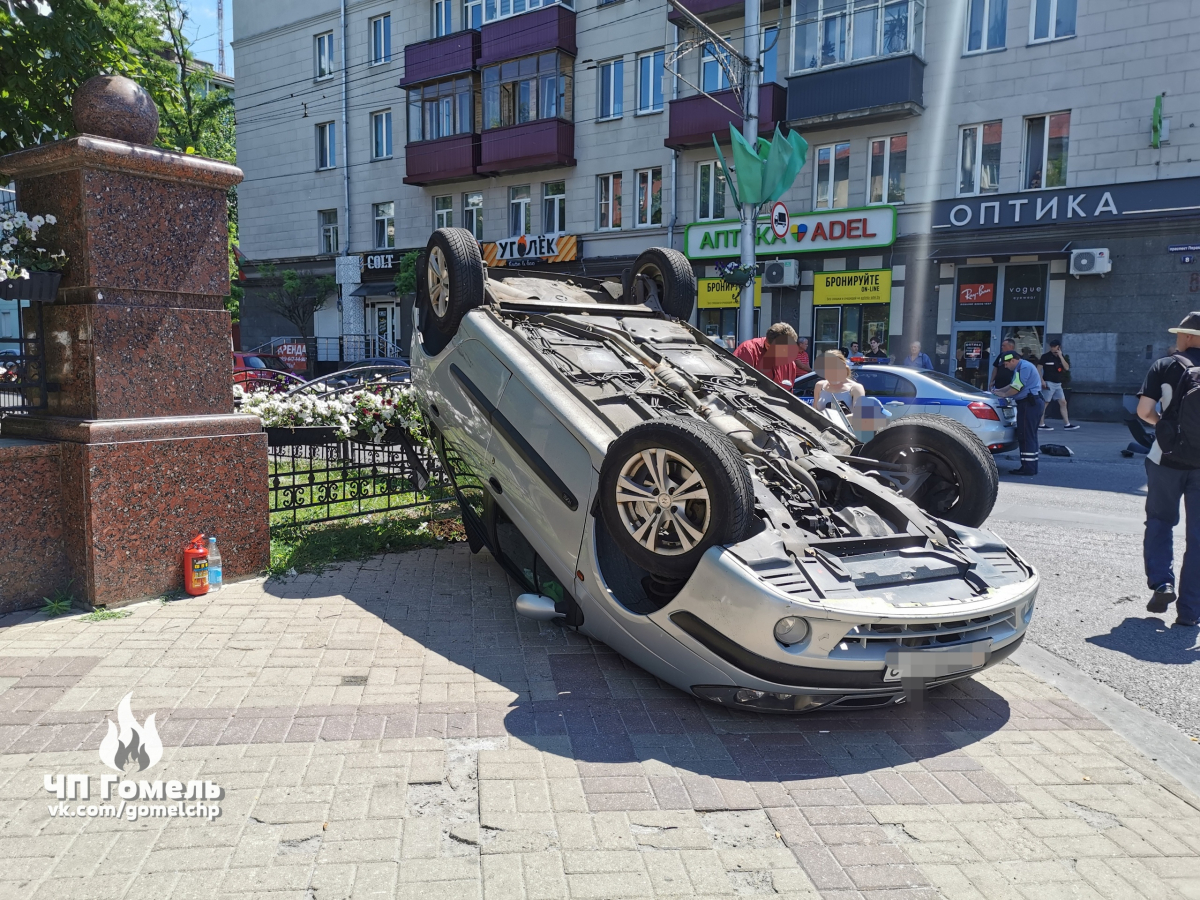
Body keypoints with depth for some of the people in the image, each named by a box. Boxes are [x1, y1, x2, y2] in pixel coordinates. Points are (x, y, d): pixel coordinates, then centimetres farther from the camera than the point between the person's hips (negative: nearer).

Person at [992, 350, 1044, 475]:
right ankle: (1031, 467, 18)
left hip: (1029, 404, -11)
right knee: (1030, 436, 14)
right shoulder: (1022, 367, 20)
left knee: (1025, 436, -10)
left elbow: (1017, 388, -17)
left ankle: (1028, 468, -10)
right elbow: (1014, 384, 29)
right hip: (1033, 403, 11)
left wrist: (1003, 394, -2)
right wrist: (1000, 390, 21)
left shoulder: (1024, 367, -14)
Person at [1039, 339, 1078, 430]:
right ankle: (1041, 424, 0)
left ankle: (1067, 425, 7)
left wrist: (1060, 356, -7)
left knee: (1063, 402, 5)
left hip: (1058, 384, 7)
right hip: (1049, 383, -7)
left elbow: (1067, 368, -1)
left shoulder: (1062, 358, 13)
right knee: (1045, 403, -4)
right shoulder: (1045, 356, -5)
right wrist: (1042, 381, -16)